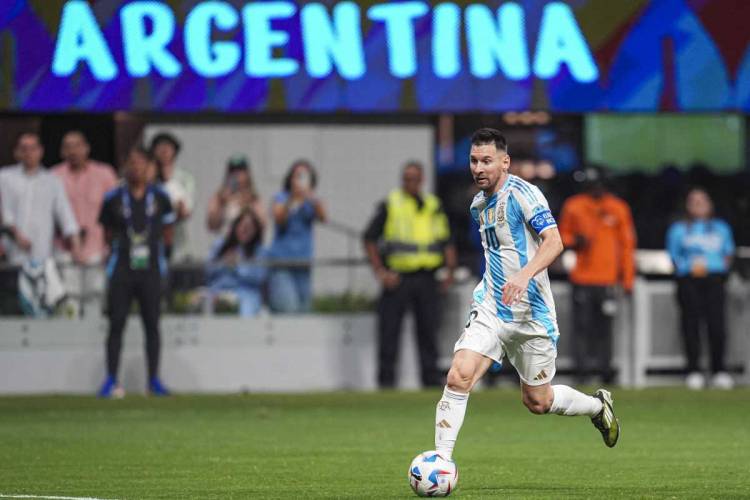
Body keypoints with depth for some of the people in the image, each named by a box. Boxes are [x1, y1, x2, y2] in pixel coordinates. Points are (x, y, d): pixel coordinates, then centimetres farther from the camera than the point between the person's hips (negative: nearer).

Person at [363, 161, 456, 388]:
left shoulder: (434, 206, 13)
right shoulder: (390, 205, 2)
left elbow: (446, 241, 18)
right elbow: (370, 239, 2)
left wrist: (449, 269, 4)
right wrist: (380, 271, -8)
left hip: (426, 278, 3)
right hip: (398, 276, -3)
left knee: (428, 330, 4)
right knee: (389, 330, -3)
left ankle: (431, 378, 9)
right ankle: (386, 378, 2)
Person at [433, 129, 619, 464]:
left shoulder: (521, 193, -12)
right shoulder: (478, 205, 12)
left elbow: (554, 242, -23)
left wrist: (524, 275, -37)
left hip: (531, 316, -6)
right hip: (490, 310, 6)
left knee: (538, 402, 6)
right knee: (459, 376, -17)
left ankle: (598, 406, 35)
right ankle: (442, 459, -14)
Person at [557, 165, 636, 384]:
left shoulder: (618, 209, 6)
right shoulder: (573, 206, 6)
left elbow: (627, 245, 9)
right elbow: (563, 237, 15)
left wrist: (628, 280, 6)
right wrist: (575, 242, -9)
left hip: (608, 278, 0)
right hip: (582, 279, 0)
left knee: (604, 326, -1)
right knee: (582, 324, -6)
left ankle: (604, 367, 4)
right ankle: (581, 368, -5)